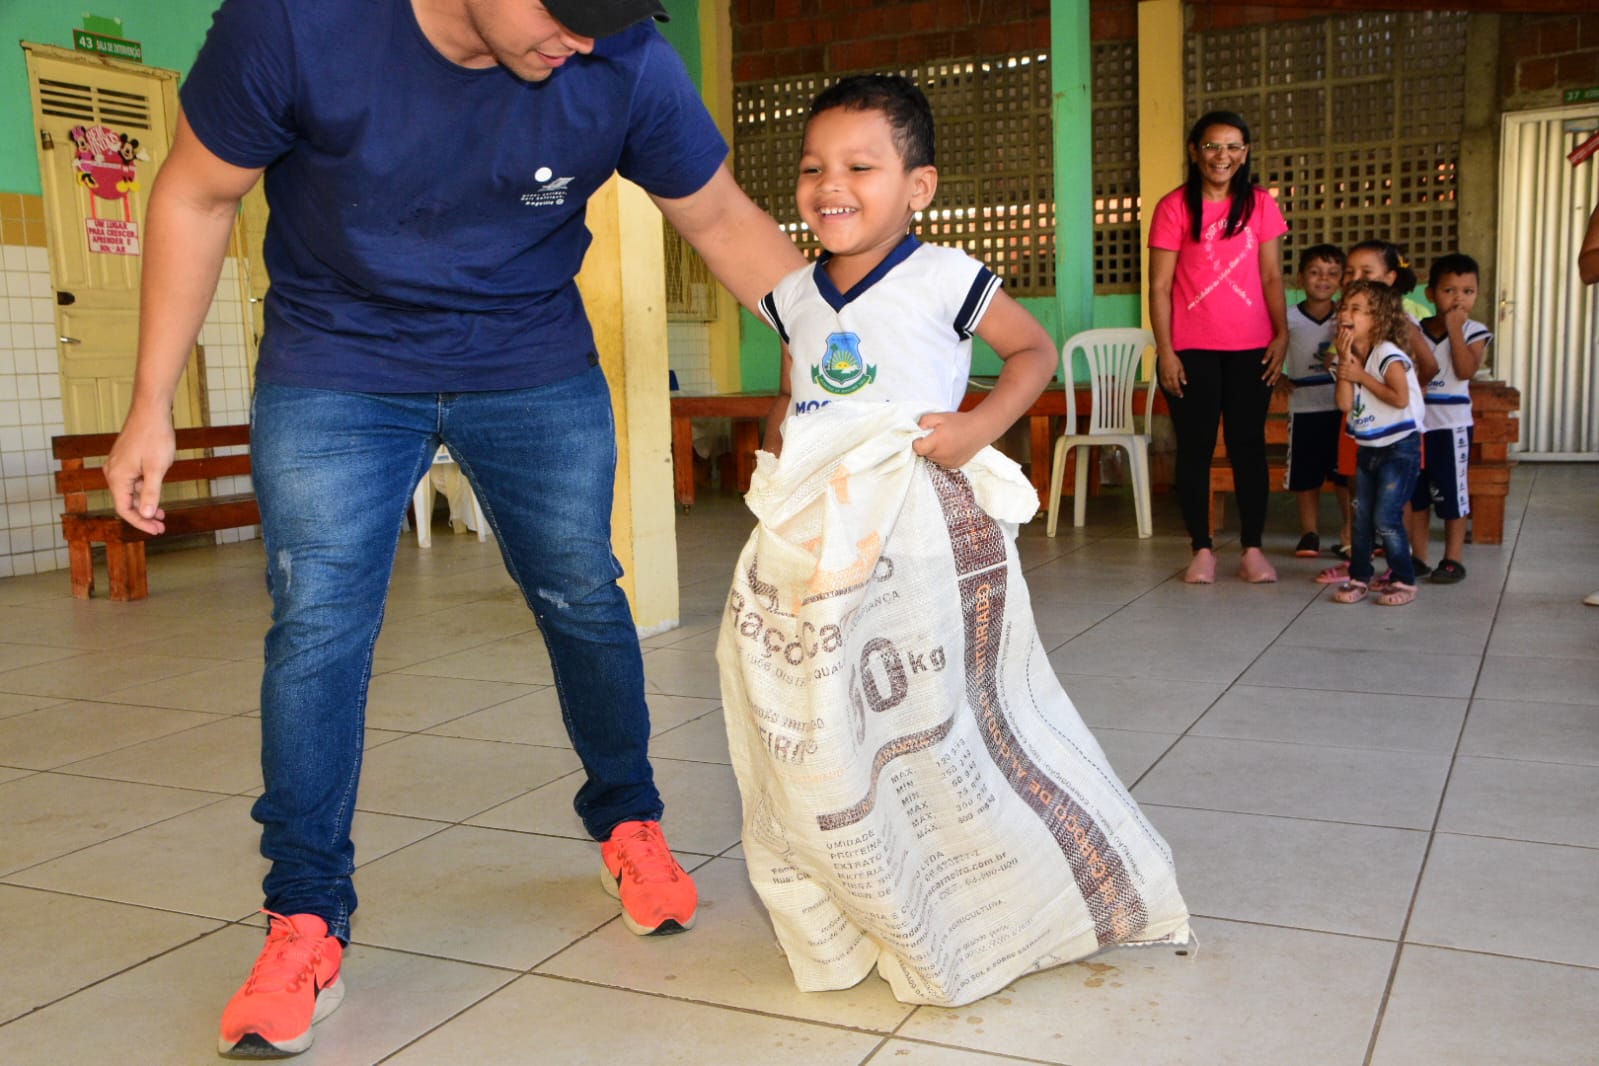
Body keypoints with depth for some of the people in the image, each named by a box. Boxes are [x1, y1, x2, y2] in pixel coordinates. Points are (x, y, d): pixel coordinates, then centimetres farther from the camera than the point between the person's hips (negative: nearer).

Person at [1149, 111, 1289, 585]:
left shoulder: (1259, 203, 6)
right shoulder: (1174, 206, -2)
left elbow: (1271, 277, 5)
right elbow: (1159, 285, -4)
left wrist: (1281, 334, -6)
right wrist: (1165, 350, -9)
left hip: (1250, 349, 2)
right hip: (1191, 350, -2)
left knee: (1248, 445, 5)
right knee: (1195, 447, 3)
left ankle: (1252, 549, 12)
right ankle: (1202, 549, 11)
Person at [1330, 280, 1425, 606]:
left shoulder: (1388, 355, -16)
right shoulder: (1354, 357, 5)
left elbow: (1401, 398, -28)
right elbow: (1345, 404, -7)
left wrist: (1362, 376, -18)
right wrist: (1344, 362, -13)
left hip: (1399, 447, -8)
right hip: (1367, 448, 8)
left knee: (1386, 519, -10)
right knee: (1361, 518, 9)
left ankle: (1404, 581, 3)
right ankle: (1359, 578, 18)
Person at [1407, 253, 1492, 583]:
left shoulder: (1473, 332, -2)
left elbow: (1466, 370, -17)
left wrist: (1454, 329, -16)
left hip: (1451, 423, -4)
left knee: (1451, 492, 1)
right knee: (1416, 493, 10)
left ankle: (1453, 559, 10)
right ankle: (1417, 556, 20)